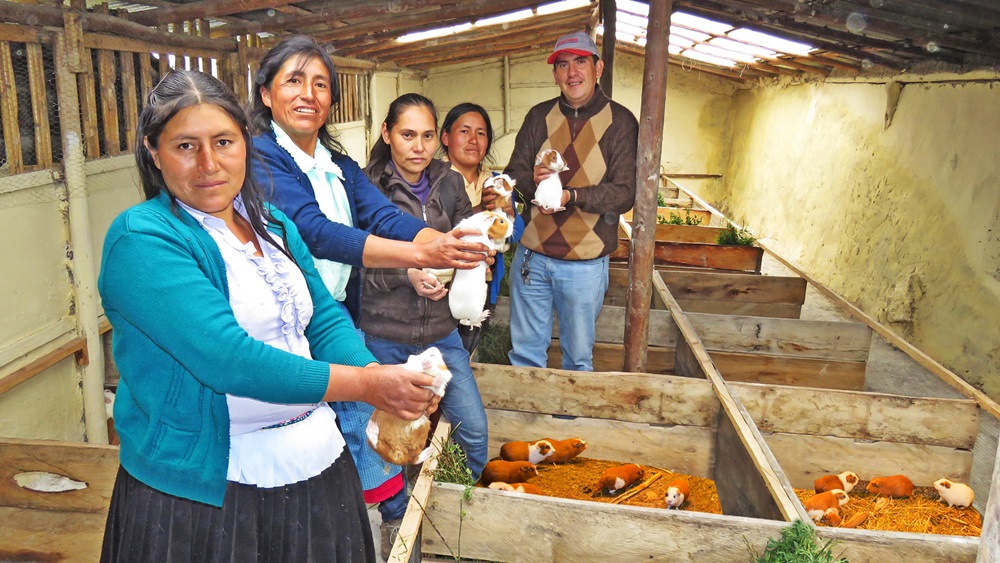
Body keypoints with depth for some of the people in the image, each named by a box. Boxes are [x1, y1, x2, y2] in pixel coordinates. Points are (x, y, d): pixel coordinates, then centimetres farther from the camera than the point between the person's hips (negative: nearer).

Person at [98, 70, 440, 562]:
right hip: (205, 492, -6)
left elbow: (325, 318, 5)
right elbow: (227, 358, -25)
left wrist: (380, 378, -15)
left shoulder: (273, 225, 7)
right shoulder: (142, 239, -16)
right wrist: (365, 384, -23)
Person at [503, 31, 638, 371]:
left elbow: (624, 194, -11)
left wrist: (571, 196, -27)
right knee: (525, 352, 14)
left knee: (578, 357, 13)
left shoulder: (620, 122, -4)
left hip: (586, 263, -3)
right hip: (532, 256, 3)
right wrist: (533, 181, -19)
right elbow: (514, 174, 4)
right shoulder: (539, 117, 6)